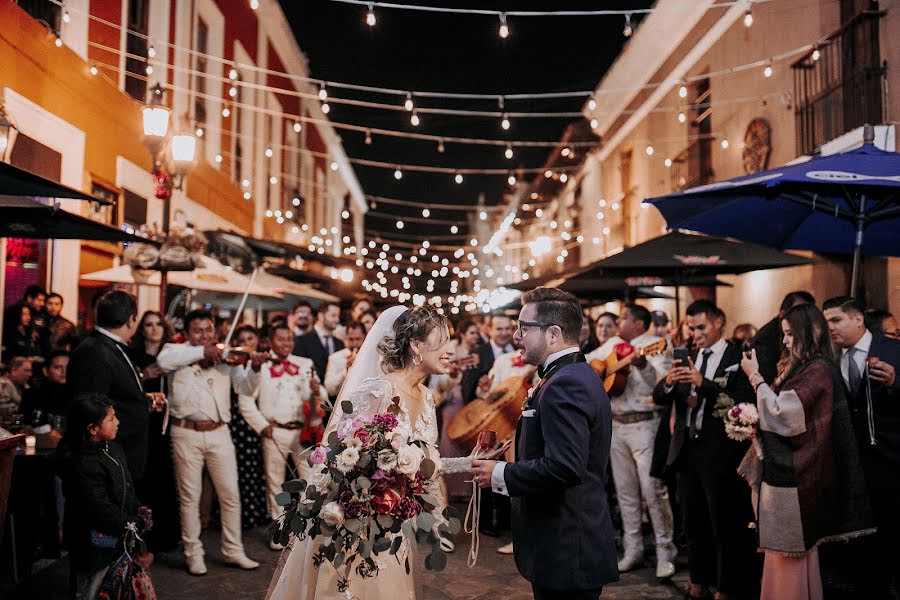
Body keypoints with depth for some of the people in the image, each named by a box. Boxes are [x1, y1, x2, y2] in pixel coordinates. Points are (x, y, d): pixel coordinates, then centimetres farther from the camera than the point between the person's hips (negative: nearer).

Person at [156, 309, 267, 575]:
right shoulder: (177, 351, 1)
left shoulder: (225, 358, 6)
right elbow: (163, 360, -23)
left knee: (231, 495, 7)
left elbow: (246, 388, -2)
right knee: (190, 497, 7)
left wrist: (254, 369, -23)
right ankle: (193, 554, 20)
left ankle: (233, 551, 21)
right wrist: (200, 351, -29)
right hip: (187, 433, -2)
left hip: (219, 433, 3)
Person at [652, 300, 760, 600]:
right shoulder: (688, 357, 9)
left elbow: (744, 403, -23)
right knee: (693, 521, 19)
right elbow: (659, 398, 5)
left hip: (720, 452, -6)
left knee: (725, 525, 6)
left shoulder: (739, 358, -10)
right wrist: (668, 382, -17)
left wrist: (703, 383, -29)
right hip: (687, 449, 7)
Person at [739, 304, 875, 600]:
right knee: (786, 551, 15)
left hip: (794, 472, -9)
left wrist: (755, 376, -15)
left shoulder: (818, 370, -16)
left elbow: (783, 414, -22)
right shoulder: (802, 367, 12)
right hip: (784, 466, 9)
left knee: (790, 553, 2)